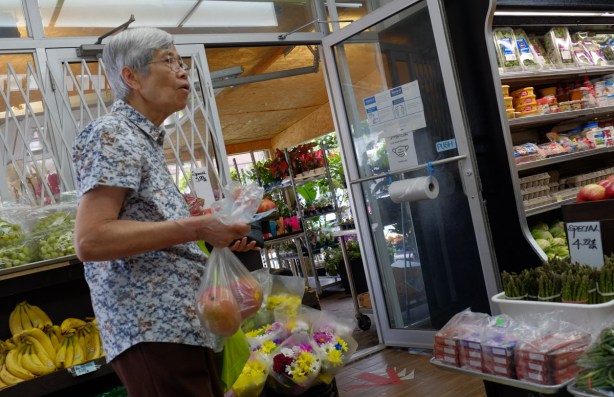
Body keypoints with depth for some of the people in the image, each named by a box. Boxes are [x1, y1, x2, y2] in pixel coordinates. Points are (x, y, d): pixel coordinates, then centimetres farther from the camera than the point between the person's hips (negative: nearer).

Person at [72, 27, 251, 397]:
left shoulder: (146, 140, 19)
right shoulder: (112, 135, -9)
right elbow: (90, 240, -21)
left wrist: (210, 232, 13)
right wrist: (194, 228, -21)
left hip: (183, 325, 9)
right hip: (153, 330, -9)